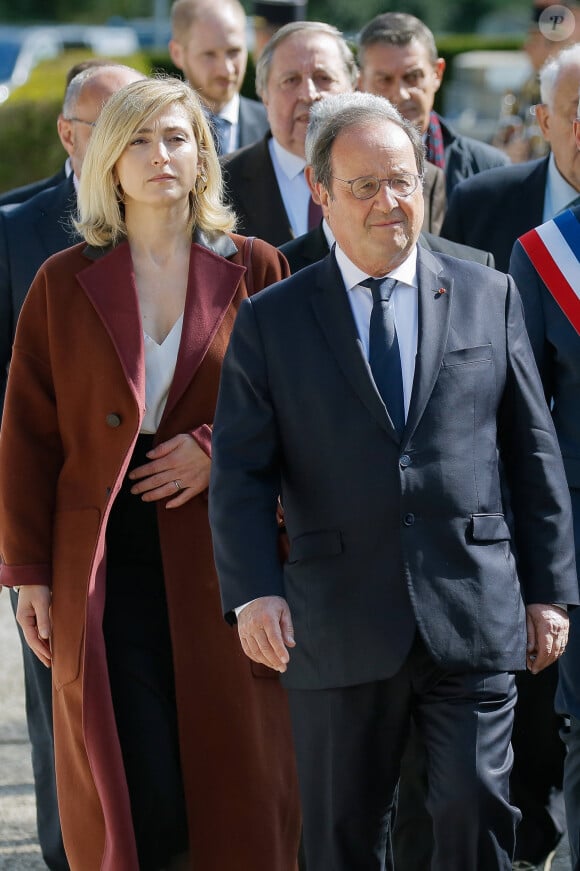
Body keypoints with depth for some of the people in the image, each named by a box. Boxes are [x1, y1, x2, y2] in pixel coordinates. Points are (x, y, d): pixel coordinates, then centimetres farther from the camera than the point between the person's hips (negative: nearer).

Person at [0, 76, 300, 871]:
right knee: (129, 788, -2)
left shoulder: (256, 271, 4)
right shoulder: (64, 284, 5)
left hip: (221, 560, 0)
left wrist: (218, 448, -11)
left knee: (235, 777, 1)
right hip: (102, 566, 0)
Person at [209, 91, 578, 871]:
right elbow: (241, 471, -1)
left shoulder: (488, 298, 9)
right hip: (339, 625, 0)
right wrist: (253, 592, -15)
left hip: (474, 620, 0)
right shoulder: (272, 322, 5)